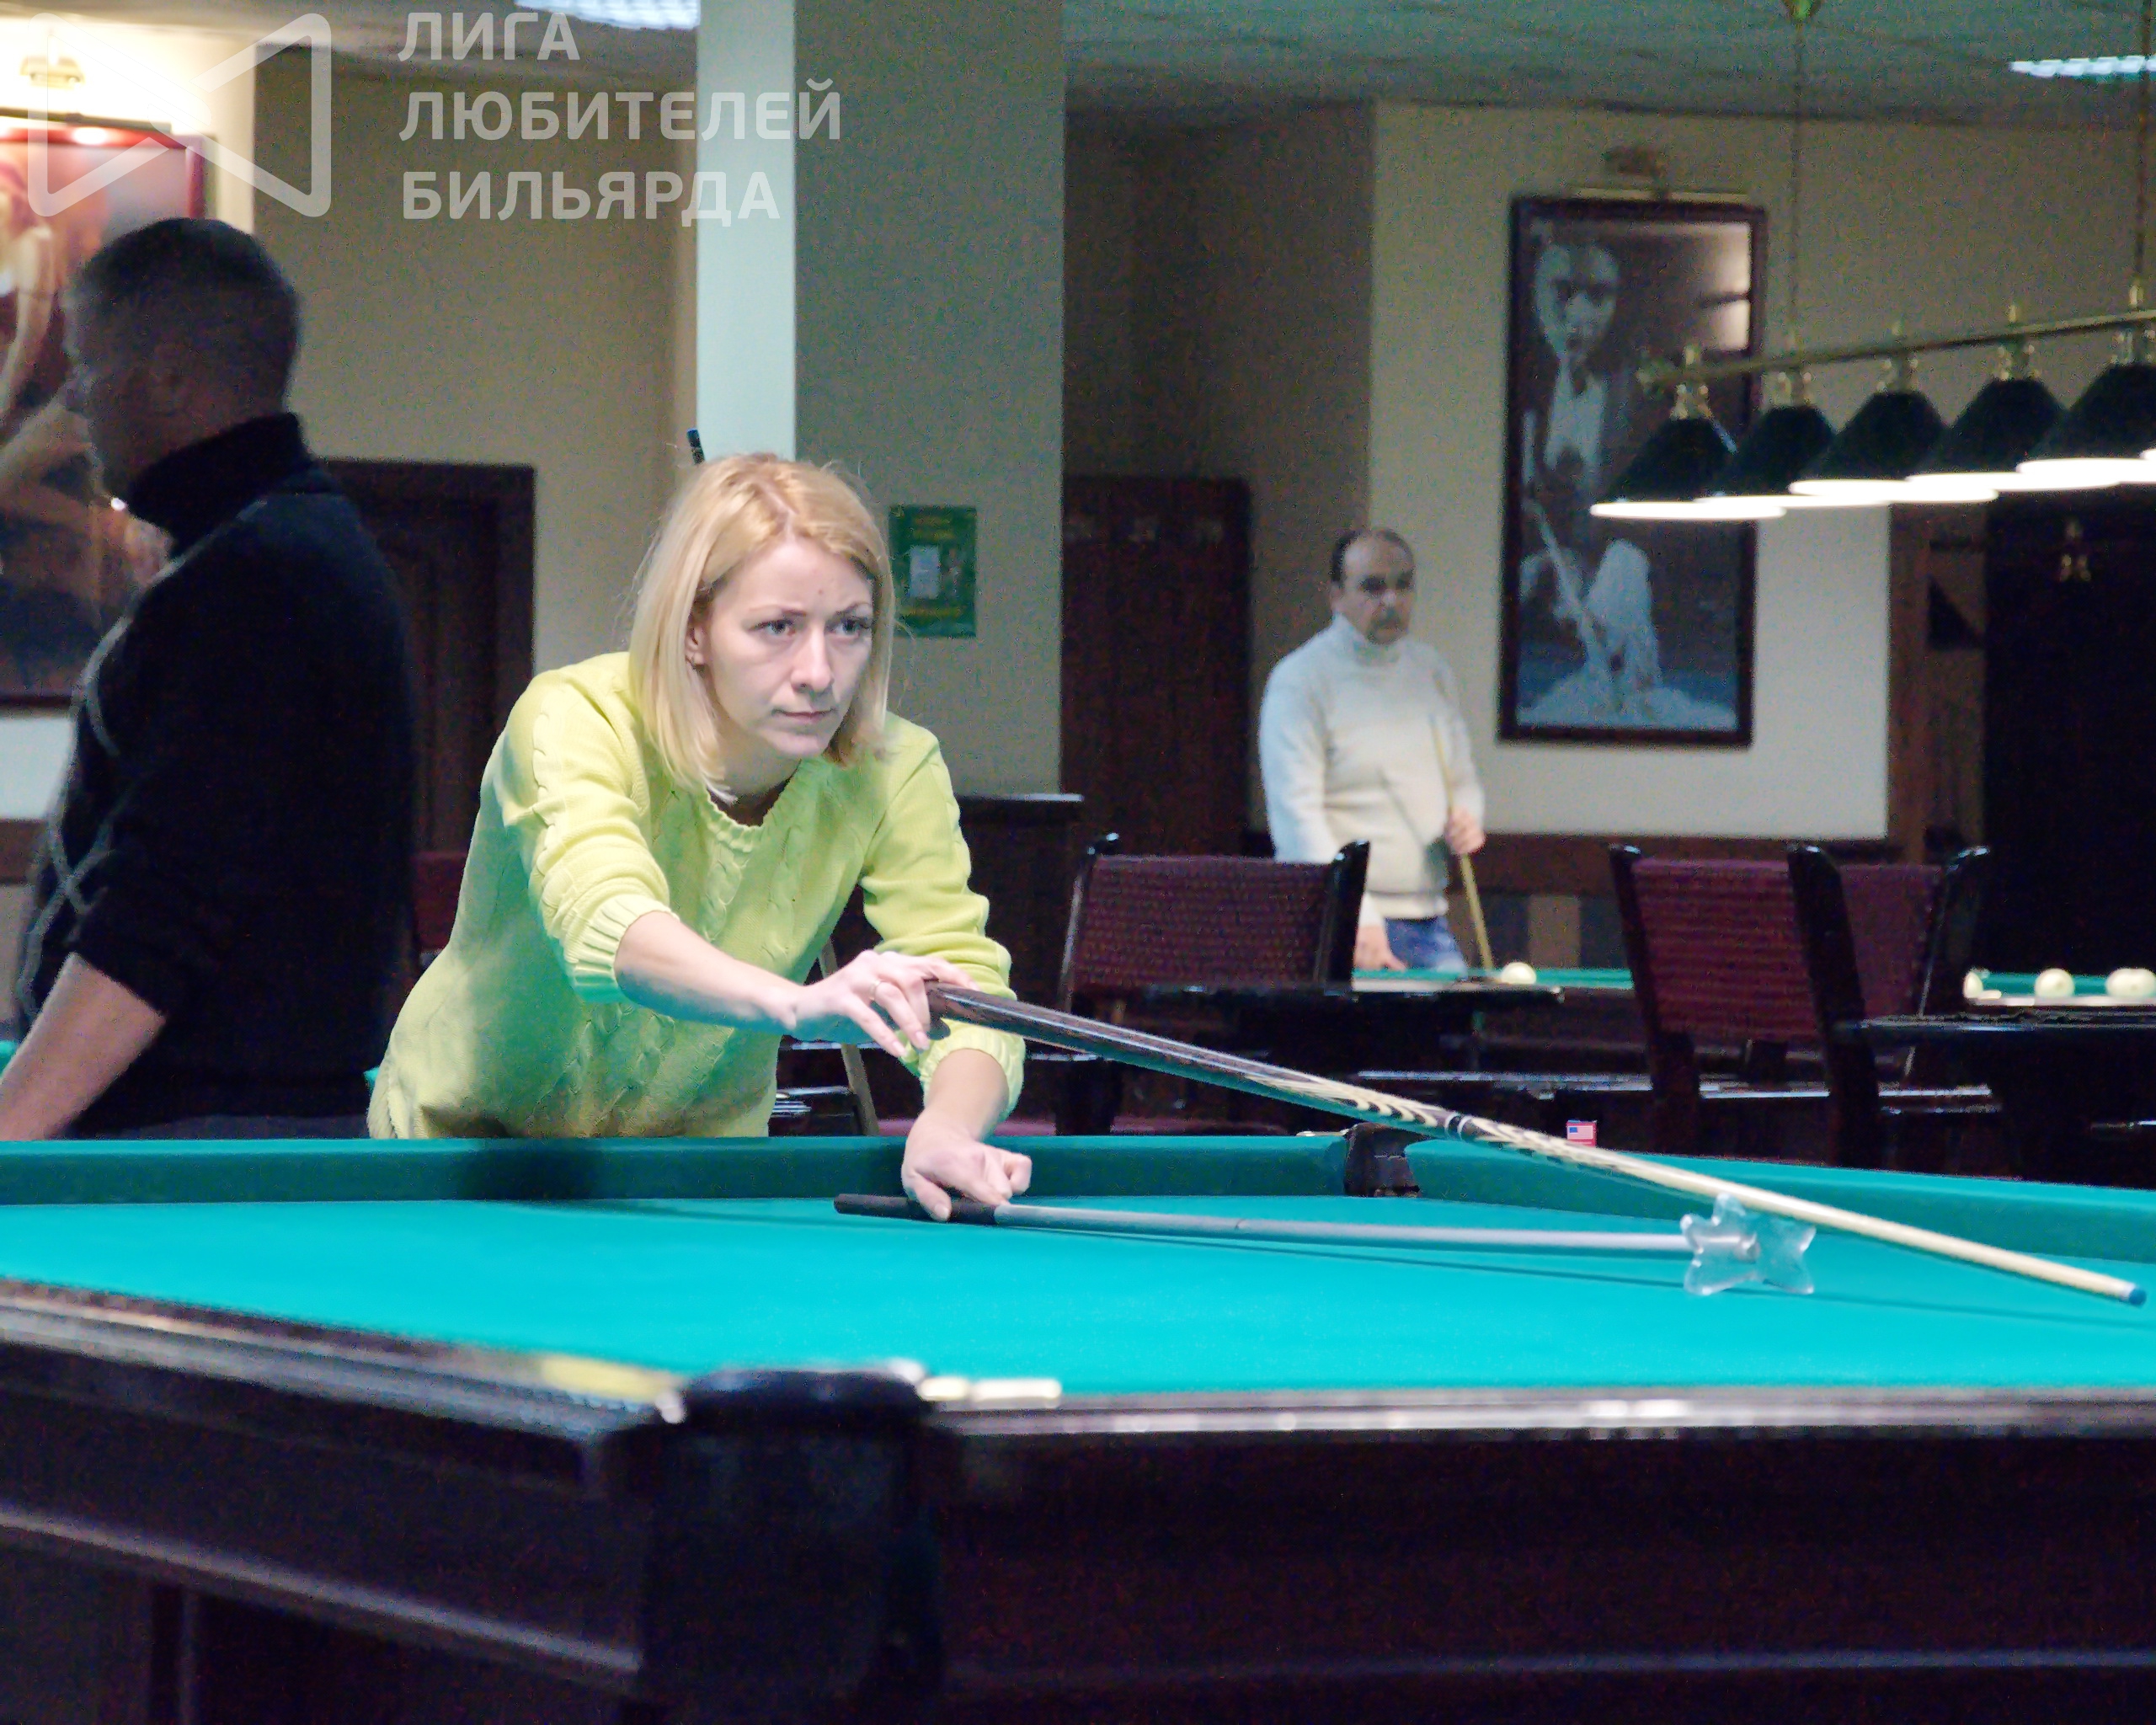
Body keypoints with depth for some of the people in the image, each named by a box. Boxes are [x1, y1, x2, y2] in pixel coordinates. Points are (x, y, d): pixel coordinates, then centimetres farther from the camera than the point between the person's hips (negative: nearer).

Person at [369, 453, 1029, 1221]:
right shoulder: (574, 719, -25)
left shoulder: (896, 774, -14)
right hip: (467, 1137, -3)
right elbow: (606, 928, -44)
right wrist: (795, 1004, -63)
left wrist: (948, 1129, -47)